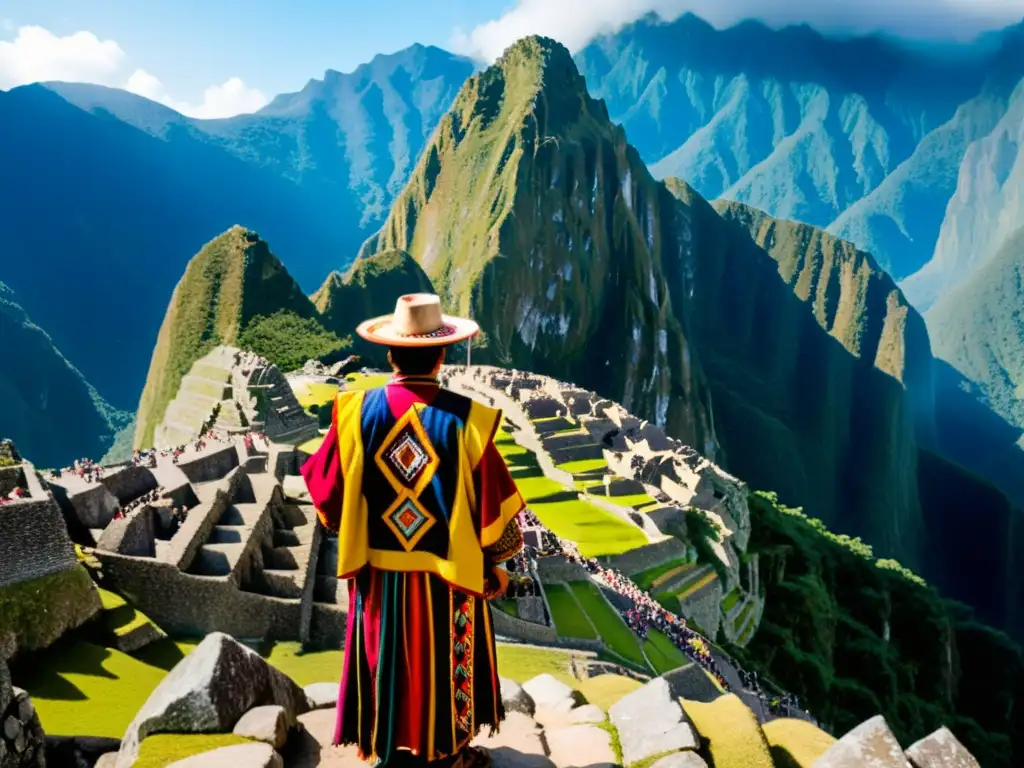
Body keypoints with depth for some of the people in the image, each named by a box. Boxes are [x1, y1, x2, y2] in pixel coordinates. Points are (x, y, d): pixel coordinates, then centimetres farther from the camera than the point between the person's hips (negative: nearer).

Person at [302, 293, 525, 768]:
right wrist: (496, 562, 5)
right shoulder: (465, 419, -18)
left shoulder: (356, 412, -12)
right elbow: (493, 499, -11)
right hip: (446, 572, -2)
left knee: (383, 657, 20)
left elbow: (326, 490, -3)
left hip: (378, 569, 2)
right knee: (445, 661, 17)